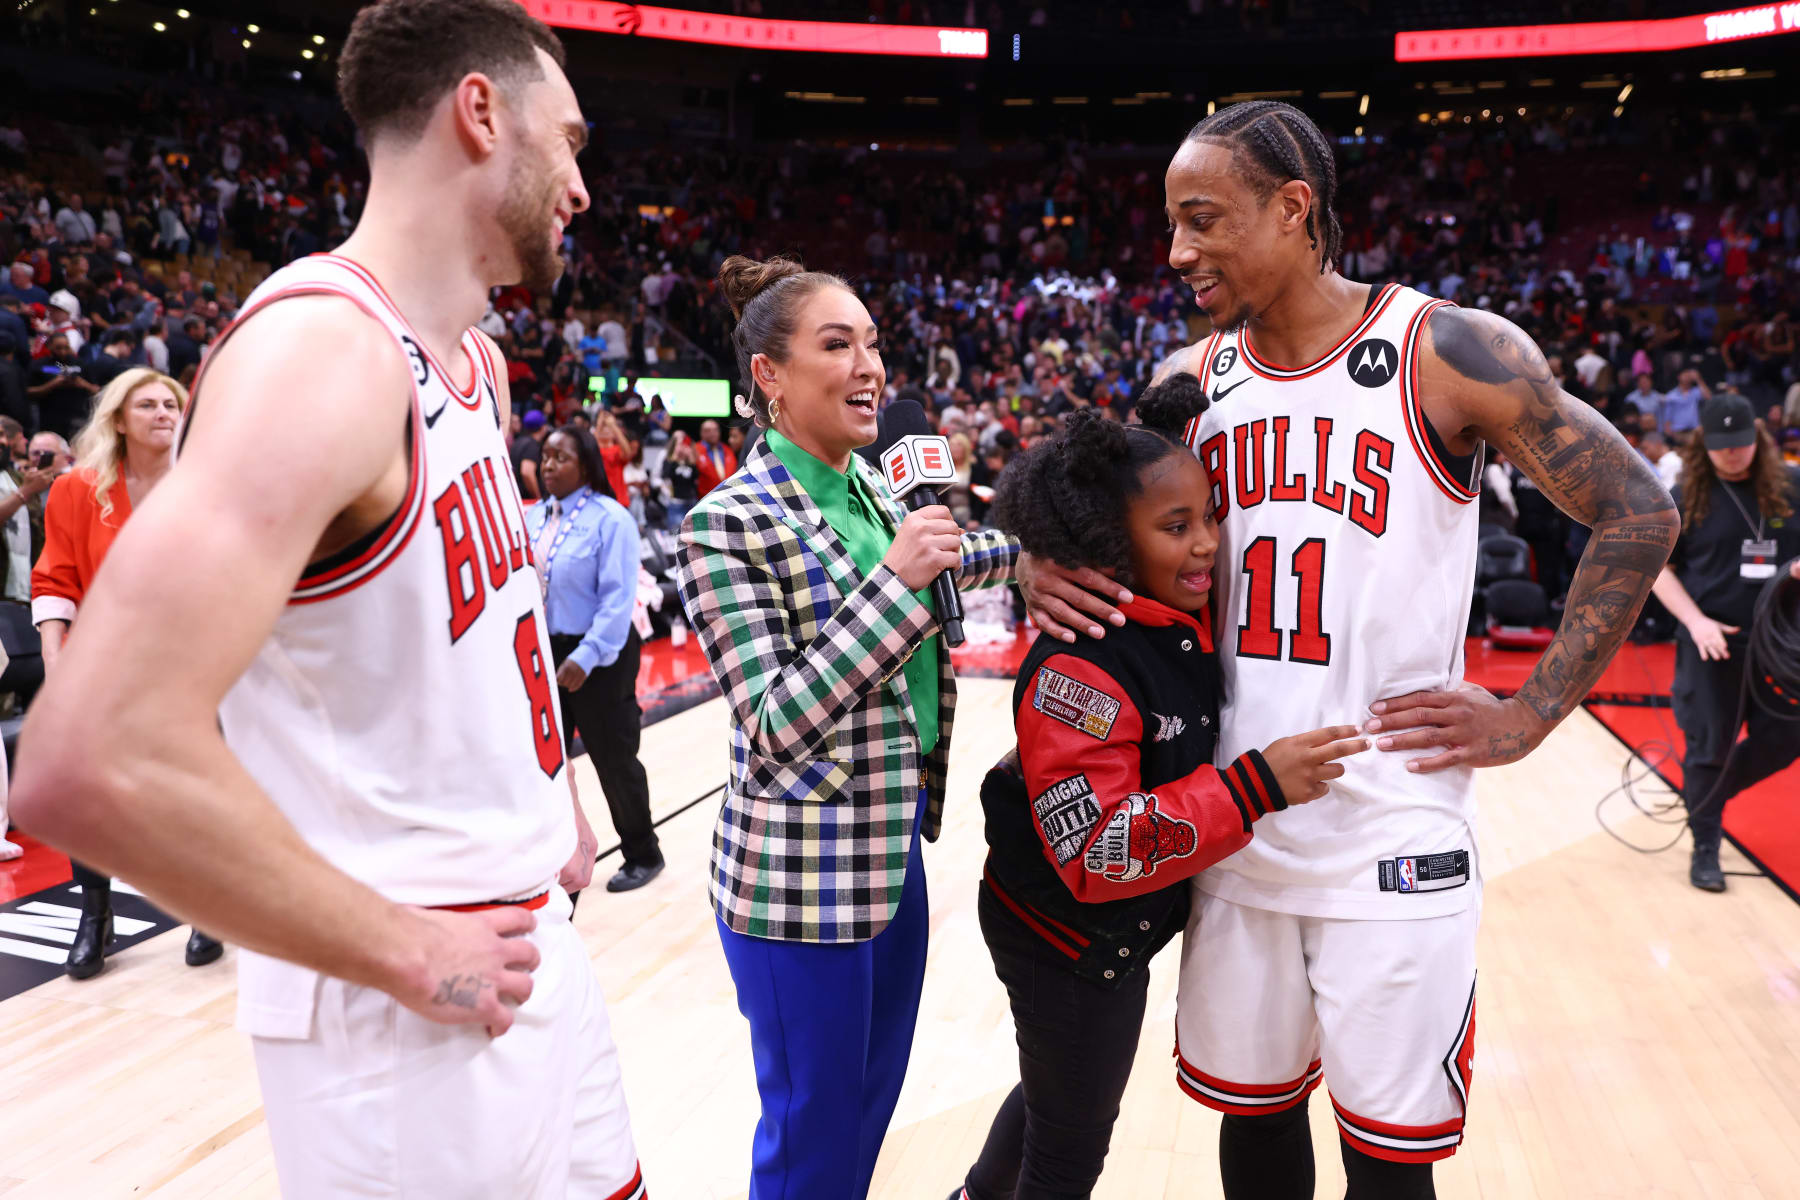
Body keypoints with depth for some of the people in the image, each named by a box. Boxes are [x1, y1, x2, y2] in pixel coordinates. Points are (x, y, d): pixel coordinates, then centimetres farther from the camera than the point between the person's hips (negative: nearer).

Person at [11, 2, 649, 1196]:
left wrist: (552, 801, 13)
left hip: (538, 946, 9)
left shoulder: (479, 362, 7)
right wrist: (413, 955, -22)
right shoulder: (323, 349, -22)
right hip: (412, 1025, -8)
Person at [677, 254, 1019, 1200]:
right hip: (800, 877, -7)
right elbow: (775, 727, -21)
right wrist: (896, 580, -25)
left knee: (871, 1110, 23)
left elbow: (951, 564, 26)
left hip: (894, 851, 8)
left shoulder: (877, 491, 5)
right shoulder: (726, 526, -17)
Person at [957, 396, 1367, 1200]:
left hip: (1112, 933, 9)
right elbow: (1096, 853, -33)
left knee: (1054, 1094, 32)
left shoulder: (1189, 627, -5)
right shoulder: (1080, 668, -31)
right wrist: (1255, 787, -36)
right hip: (1072, 943, -9)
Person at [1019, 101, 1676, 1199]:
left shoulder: (1451, 351, -8)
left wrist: (1532, 713, -8)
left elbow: (1638, 512, -3)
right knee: (1252, 1109, 17)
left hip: (1393, 839, -4)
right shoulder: (1190, 380, 5)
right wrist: (1042, 568, -9)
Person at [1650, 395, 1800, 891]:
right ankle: (1705, 848, 18)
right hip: (1711, 644, -3)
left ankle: (1710, 791, 37)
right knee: (1709, 747, 4)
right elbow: (1657, 567, -2)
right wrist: (1696, 620, -14)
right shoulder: (1686, 496, -5)